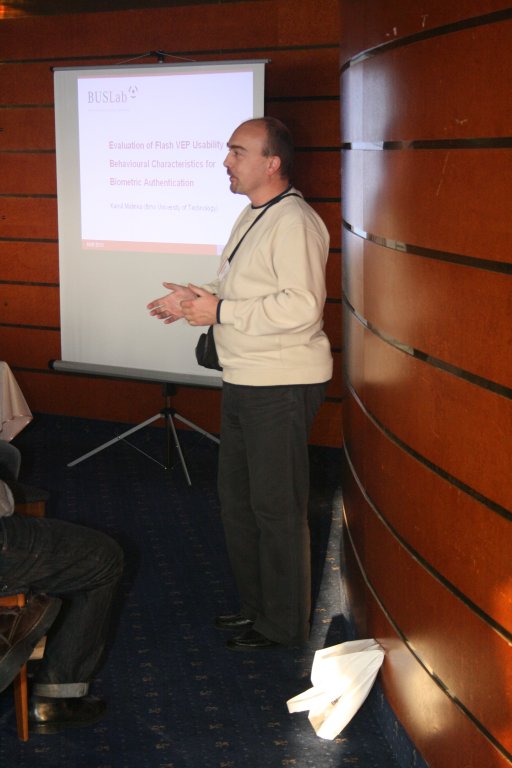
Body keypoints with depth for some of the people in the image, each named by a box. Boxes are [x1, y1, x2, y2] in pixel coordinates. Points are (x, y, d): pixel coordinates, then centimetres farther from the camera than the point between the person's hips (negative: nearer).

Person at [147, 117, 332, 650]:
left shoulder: (293, 222, -18)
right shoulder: (252, 217, 15)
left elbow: (301, 305, -27)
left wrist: (219, 311, -23)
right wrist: (198, 299, 9)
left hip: (281, 387, -10)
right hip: (243, 382, 10)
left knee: (276, 506, 0)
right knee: (237, 496, 18)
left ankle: (283, 625, 14)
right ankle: (256, 605, 32)